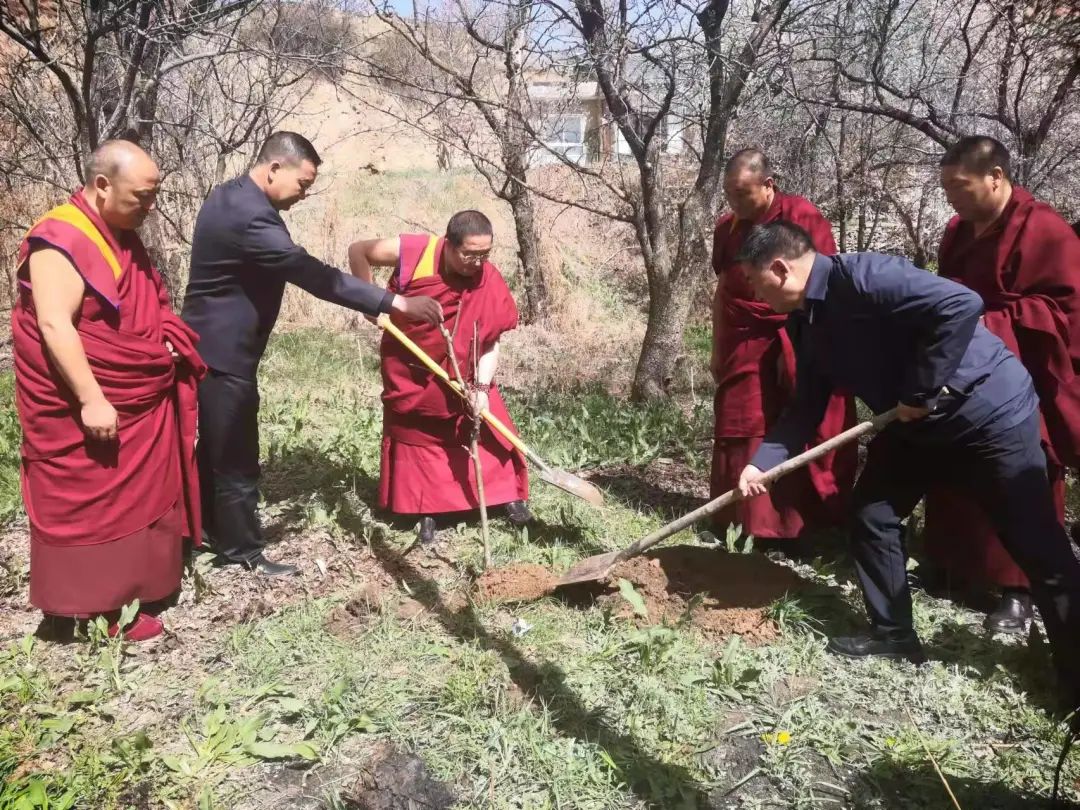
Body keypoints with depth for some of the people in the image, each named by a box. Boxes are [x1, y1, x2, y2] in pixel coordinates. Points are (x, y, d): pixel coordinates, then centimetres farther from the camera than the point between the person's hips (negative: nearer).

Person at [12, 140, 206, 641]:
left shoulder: (124, 238, 11)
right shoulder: (60, 241, -18)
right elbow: (54, 326, -24)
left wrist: (167, 347, 11)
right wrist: (91, 400, -26)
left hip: (141, 402, 9)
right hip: (89, 406, -9)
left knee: (135, 499, 15)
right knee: (87, 504, 1)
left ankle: (127, 589, 28)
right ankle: (90, 609, 11)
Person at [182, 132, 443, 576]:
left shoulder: (232, 196, 8)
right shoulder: (249, 215, -26)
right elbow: (312, 275, -33)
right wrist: (397, 302, -35)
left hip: (209, 344, 11)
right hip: (223, 351, -11)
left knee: (215, 446, 21)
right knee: (235, 456, 1)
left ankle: (212, 530, 36)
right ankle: (244, 552, 14)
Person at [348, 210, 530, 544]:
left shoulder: (489, 284, -22)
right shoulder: (412, 251, -26)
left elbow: (490, 341, -18)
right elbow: (358, 251, -11)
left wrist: (482, 387, -29)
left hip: (461, 372, 1)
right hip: (409, 371, 0)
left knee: (488, 429, 0)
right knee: (418, 437, 7)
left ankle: (508, 494, 17)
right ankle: (427, 511, 20)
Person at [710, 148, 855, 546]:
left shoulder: (802, 215, -9)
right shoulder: (727, 227, 8)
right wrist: (717, 349, 16)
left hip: (800, 344, -5)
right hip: (745, 347, 6)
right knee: (740, 438, 6)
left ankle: (809, 527, 8)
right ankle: (745, 525, 16)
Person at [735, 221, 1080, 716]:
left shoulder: (859, 277, -25)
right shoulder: (813, 322, 5)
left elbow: (960, 305, -34)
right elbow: (806, 408, 8)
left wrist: (919, 393, -25)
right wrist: (762, 462, -3)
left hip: (989, 408, -9)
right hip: (917, 422, 9)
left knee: (1038, 549, -1)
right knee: (870, 512, 9)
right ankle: (893, 633, 23)